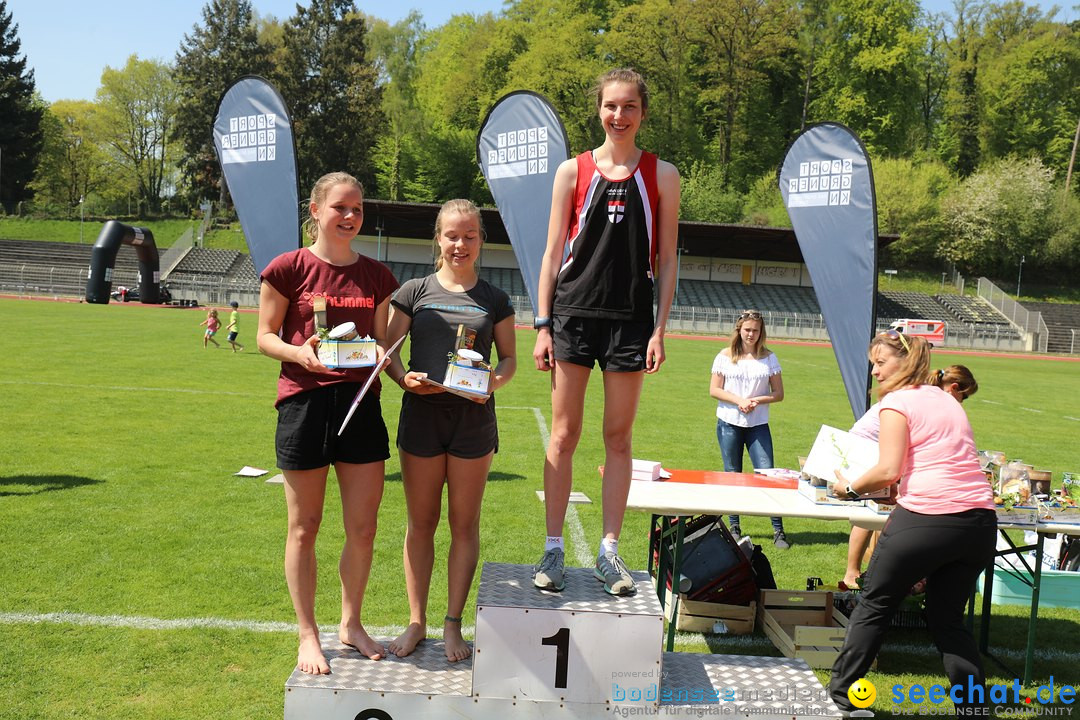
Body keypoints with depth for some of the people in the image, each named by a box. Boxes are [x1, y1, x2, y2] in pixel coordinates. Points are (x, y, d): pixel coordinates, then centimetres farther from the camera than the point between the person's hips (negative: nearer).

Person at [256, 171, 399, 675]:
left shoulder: (376, 276, 9)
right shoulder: (288, 268, -2)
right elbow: (266, 336, 0)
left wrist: (383, 357, -9)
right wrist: (300, 353, -19)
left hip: (361, 402, 3)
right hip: (305, 402, -3)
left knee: (363, 527, 8)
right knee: (305, 527, 8)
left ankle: (351, 624, 29)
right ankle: (308, 634, 23)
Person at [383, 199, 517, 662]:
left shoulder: (494, 300, 6)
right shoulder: (414, 292, 5)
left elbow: (509, 358, 8)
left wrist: (493, 382, -14)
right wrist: (403, 377, -17)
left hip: (473, 417, 0)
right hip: (421, 415, 0)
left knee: (465, 523, 6)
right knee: (421, 522, 8)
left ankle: (453, 624, 18)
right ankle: (416, 621, 21)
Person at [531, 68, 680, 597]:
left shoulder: (661, 175, 7)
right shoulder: (573, 171, 7)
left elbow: (666, 260, 6)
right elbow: (553, 253, 6)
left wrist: (659, 329, -2)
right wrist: (543, 324, -1)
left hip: (630, 318, 0)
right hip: (574, 312, 0)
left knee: (619, 437, 5)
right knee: (563, 434, 2)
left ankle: (609, 552, 15)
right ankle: (553, 550, 11)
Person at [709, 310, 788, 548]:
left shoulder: (768, 358, 5)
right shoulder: (725, 356, 3)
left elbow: (778, 393, 5)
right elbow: (714, 390, 0)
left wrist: (758, 400, -13)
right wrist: (738, 400, -14)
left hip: (758, 425, 0)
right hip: (729, 423, 0)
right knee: (732, 475, 6)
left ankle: (778, 530, -3)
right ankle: (734, 527, 18)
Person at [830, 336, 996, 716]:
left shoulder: (897, 402, -2)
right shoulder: (946, 399, 21)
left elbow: (888, 471, -10)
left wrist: (850, 487, 5)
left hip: (927, 520, -7)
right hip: (980, 521, 7)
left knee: (874, 606, 11)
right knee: (948, 619, 19)